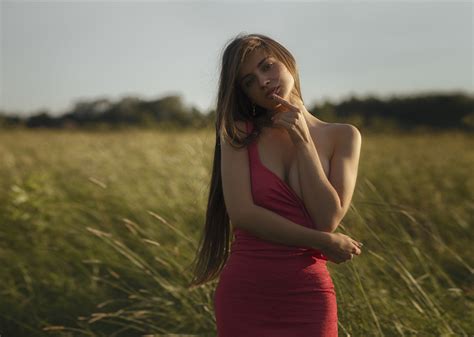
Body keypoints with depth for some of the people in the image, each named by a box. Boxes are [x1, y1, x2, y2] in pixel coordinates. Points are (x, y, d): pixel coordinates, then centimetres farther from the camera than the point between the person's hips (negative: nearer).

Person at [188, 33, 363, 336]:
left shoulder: (342, 137, 1)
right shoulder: (239, 133, 0)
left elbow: (328, 220, -9)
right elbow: (242, 212, -11)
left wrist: (302, 140, -10)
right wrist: (325, 243, -10)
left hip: (308, 297, 0)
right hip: (244, 297, 0)